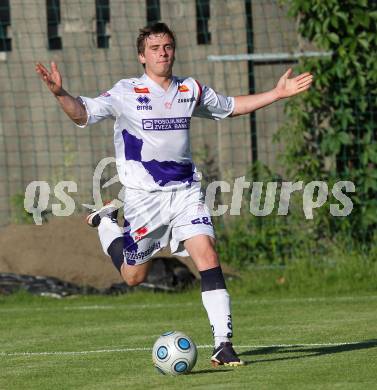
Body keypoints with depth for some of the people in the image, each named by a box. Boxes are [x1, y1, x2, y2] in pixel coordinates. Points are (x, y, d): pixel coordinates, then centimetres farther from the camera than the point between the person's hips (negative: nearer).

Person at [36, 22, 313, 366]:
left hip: (185, 191, 3)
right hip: (143, 194, -3)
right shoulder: (127, 93, -7)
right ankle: (105, 222, 39)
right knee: (134, 276, 8)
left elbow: (231, 106, 23)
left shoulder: (191, 90, 6)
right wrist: (60, 94, -36)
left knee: (208, 256, -16)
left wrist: (278, 93, 18)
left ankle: (224, 345, -15)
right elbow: (83, 113, -16)